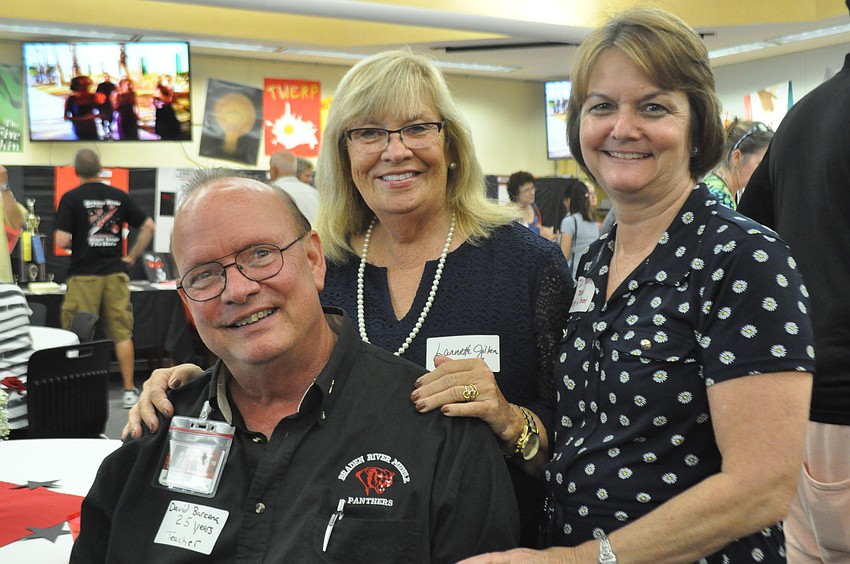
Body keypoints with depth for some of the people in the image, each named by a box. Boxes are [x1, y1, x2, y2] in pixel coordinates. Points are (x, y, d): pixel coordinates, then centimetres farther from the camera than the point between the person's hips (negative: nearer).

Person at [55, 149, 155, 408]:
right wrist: (132, 257, 8)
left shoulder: (71, 198, -5)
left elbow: (62, 241, -13)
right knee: (122, 334, 7)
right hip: (115, 273, 3)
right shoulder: (119, 196, 5)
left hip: (84, 275, -3)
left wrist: (75, 244, 9)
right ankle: (129, 391, 9)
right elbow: (149, 226, 3)